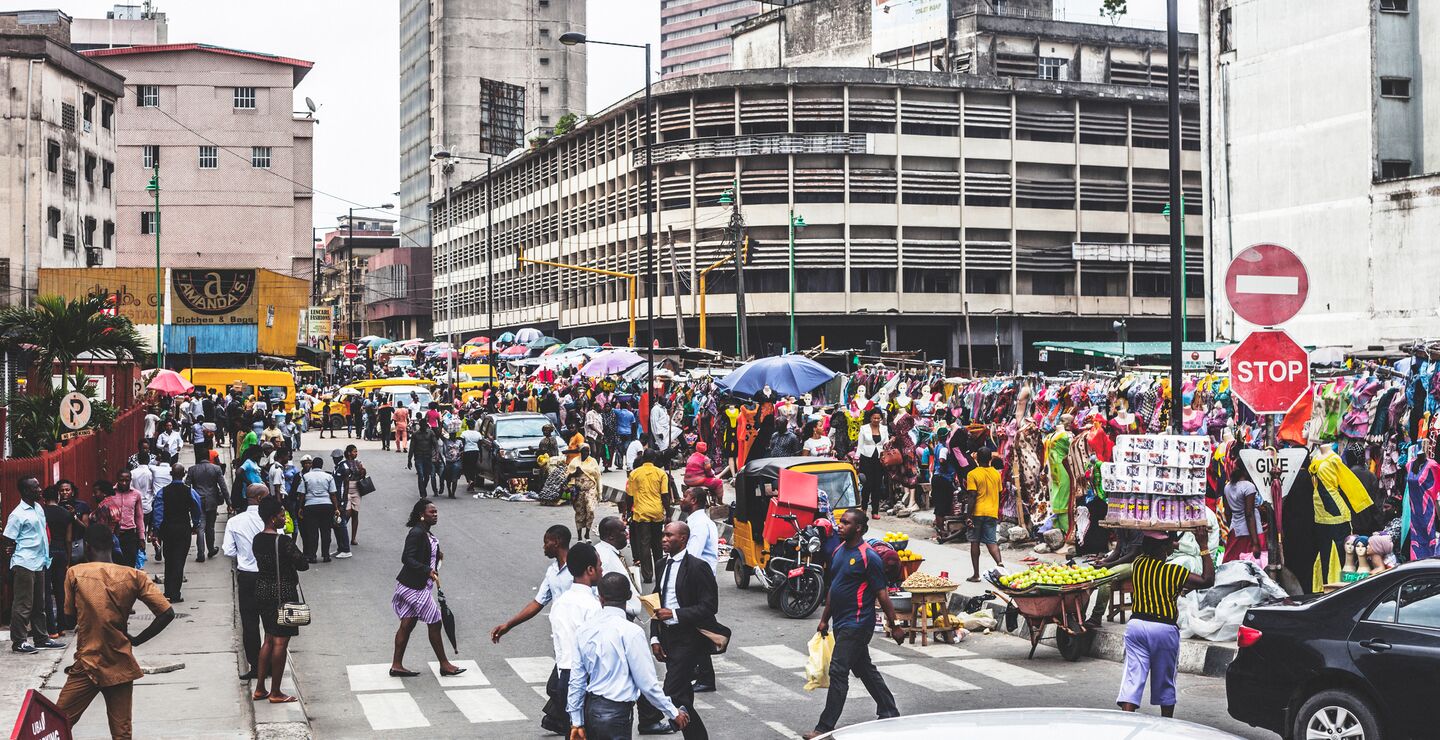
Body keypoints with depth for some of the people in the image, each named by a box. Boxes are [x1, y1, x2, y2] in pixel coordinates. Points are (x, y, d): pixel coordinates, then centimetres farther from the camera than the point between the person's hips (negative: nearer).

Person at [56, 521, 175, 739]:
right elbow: (167, 613, -8)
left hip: (87, 665, -2)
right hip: (121, 666, 2)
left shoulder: (75, 573, -4)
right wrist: (136, 640, 3)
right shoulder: (134, 576, -2)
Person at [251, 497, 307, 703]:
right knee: (280, 642, 1)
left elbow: (262, 561, 10)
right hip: (283, 594, -8)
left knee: (269, 640, 18)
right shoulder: (283, 541, -19)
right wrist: (304, 560, 6)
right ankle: (275, 693, 7)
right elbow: (303, 564, -14)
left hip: (262, 592, 8)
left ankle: (259, 689, 21)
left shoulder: (257, 540, 4)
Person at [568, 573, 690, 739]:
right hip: (616, 713, -6)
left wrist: (576, 721, 15)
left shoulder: (583, 630, 3)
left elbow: (576, 679, 7)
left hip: (590, 708, 6)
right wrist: (673, 713, 0)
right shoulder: (631, 632, -14)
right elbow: (647, 682, -12)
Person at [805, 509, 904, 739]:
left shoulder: (868, 557, -15)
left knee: (838, 672, -10)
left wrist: (894, 626, -11)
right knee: (864, 669, 18)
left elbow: (882, 594, -13)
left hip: (857, 624, -9)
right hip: (842, 623, 9)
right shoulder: (839, 551, 9)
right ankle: (889, 712, 31)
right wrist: (825, 619, 19)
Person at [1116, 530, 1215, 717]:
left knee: (1132, 678, -1)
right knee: (1165, 683, 14)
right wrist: (1204, 547, -4)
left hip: (1136, 624, 3)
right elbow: (1208, 580, -5)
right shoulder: (1174, 572, -11)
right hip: (1164, 629, -3)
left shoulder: (1138, 564, 3)